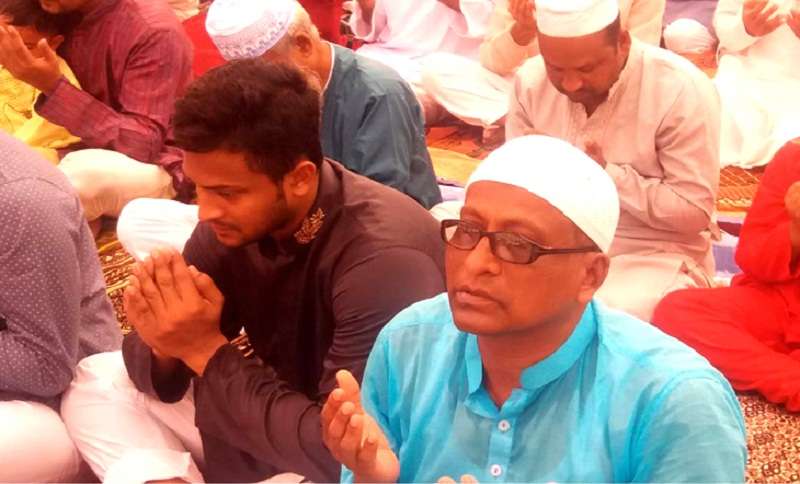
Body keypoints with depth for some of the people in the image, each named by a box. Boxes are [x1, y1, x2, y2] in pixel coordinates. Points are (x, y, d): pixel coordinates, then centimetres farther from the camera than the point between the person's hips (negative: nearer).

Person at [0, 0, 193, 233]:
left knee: (82, 173, -33)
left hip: (152, 166, -6)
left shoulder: (154, 30, -21)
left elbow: (141, 146, -24)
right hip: (85, 151, 6)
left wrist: (53, 86, -29)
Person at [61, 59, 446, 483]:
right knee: (95, 381, 3)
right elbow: (168, 377, -1)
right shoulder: (230, 222, -11)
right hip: (268, 419, 6)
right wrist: (165, 346, -25)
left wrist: (206, 349, -28)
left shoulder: (383, 258, -32)